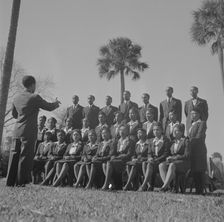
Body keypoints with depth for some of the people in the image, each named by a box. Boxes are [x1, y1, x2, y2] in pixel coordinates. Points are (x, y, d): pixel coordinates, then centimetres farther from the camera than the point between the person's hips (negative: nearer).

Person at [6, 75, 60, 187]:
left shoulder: (16, 98, 11)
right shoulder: (35, 97, -10)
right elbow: (49, 107, -2)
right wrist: (56, 103, 18)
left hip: (17, 131, 6)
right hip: (29, 132, -6)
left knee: (14, 155, 10)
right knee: (25, 156, 0)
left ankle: (10, 181, 16)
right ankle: (20, 182, 4)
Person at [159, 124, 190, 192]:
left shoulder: (186, 141, 0)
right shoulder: (173, 142, 19)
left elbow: (186, 156, -8)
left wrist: (174, 158, -14)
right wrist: (169, 158, -4)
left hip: (183, 163, -6)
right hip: (172, 161, 6)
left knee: (172, 165, -37)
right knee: (161, 165, -25)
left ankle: (164, 186, -36)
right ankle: (167, 186, -32)